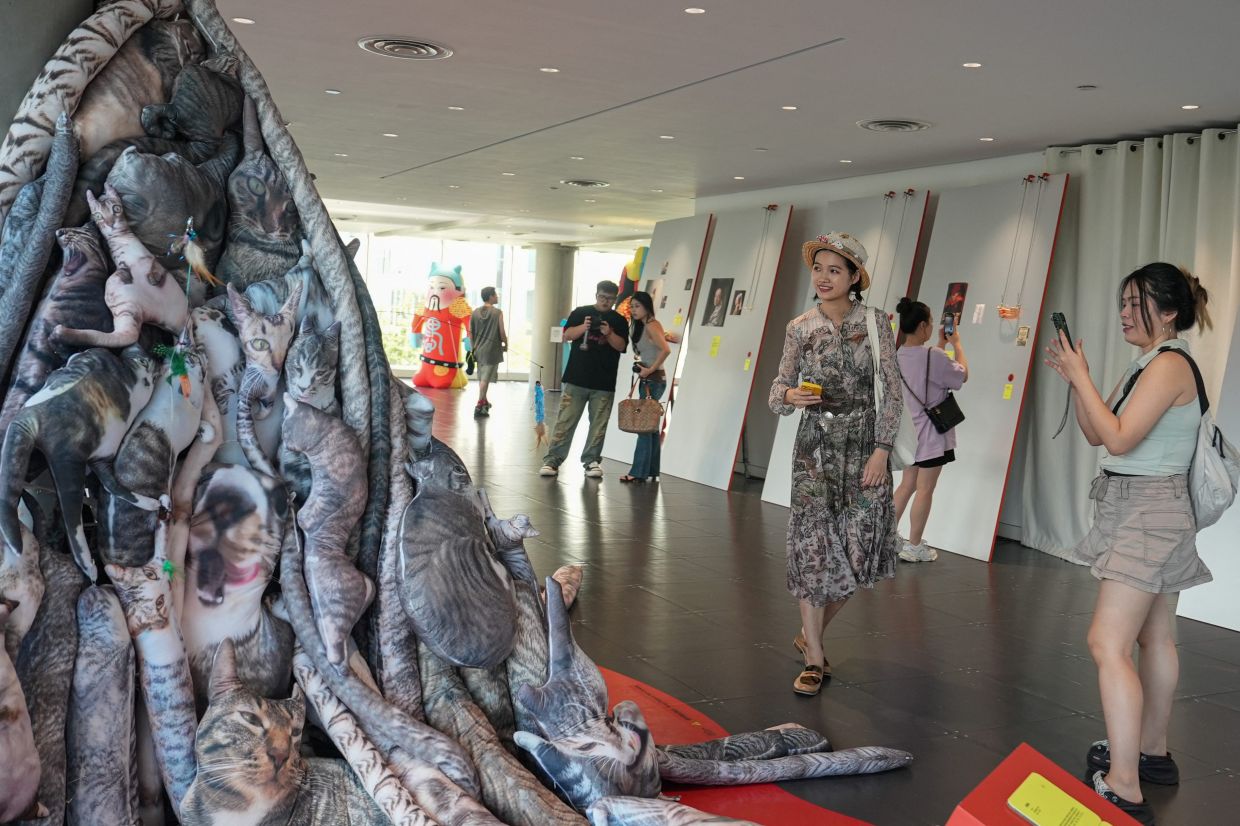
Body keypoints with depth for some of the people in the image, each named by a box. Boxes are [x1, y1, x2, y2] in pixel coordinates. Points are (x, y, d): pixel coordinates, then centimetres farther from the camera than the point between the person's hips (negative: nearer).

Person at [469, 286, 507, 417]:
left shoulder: (475, 313, 5)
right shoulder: (497, 313, -10)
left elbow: (470, 333, 8)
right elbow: (502, 333, -10)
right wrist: (505, 345, 7)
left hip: (479, 350, 6)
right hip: (492, 350, -6)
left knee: (482, 377, 19)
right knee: (485, 378, -6)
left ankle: (484, 402, 34)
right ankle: (479, 406, -10)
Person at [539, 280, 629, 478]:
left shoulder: (619, 321, 8)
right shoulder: (580, 313, 7)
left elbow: (622, 346, 1)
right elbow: (567, 335, -1)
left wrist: (609, 333, -16)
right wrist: (584, 327, -18)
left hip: (604, 383, 1)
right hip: (576, 379, -1)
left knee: (598, 424, 3)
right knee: (565, 421, -2)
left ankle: (591, 460, 13)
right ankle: (552, 459, 0)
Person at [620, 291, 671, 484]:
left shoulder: (651, 325, -13)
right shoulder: (642, 326, 15)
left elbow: (666, 350, -25)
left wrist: (651, 369, -19)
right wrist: (643, 367, 4)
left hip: (653, 380, -10)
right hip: (649, 380, 10)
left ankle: (639, 472, -5)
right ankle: (651, 471, 17)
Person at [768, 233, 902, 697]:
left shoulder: (874, 322, -1)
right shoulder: (800, 328, 4)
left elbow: (892, 390, -3)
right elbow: (778, 390, 8)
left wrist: (881, 450, -11)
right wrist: (790, 395, -16)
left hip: (863, 447, 0)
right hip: (815, 448, 1)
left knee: (857, 551, 2)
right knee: (813, 548, -2)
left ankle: (810, 634, 27)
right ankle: (814, 658, 10)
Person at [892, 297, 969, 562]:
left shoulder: (899, 356, 3)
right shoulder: (933, 356, -20)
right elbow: (963, 375, -4)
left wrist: (941, 344, 23)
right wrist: (956, 344, 7)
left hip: (909, 430, 8)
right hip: (931, 432, -7)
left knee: (907, 485, 16)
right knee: (925, 490, 1)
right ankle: (914, 547, 7)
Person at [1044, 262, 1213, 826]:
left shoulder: (1170, 365, -16)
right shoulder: (1149, 365, 13)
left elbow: (1119, 438, -24)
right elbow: (1095, 435, 13)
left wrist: (1081, 376, -18)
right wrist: (1074, 379, 2)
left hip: (1149, 513, -11)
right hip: (1144, 512, 11)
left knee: (1108, 643, -16)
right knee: (1154, 636, 19)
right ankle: (1153, 754, 34)